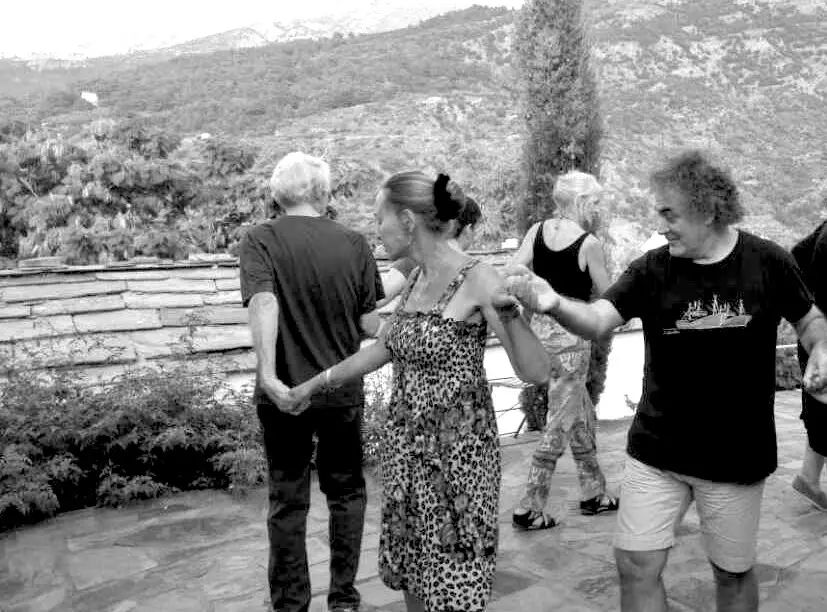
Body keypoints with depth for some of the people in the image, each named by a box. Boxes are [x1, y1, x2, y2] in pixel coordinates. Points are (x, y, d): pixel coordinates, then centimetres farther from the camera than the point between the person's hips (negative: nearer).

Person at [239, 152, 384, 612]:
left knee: (288, 500, 13)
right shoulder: (354, 243, -4)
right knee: (346, 492, 18)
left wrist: (268, 373, -30)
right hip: (343, 390, 1)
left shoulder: (261, 240, -8)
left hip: (286, 393, -1)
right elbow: (370, 324, -4)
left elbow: (263, 302, -25)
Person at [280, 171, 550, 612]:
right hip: (406, 448, 7)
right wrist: (315, 383, 28)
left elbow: (536, 372, -19)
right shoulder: (416, 279, 6)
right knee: (410, 575, 17)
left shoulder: (476, 280, -16)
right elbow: (385, 348, 22)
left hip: (456, 452, -7)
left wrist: (509, 313, -36)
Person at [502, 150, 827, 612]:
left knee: (734, 574, 15)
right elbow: (598, 320, -19)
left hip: (737, 455, -1)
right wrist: (554, 304, -39)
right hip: (656, 452, 1)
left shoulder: (768, 262, -7)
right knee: (636, 565, 3)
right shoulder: (652, 271, -6)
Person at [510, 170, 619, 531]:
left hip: (539, 329, 7)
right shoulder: (589, 244, -13)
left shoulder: (537, 231, 2)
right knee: (560, 425, 3)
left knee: (583, 416, 20)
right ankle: (529, 510, 8)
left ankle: (593, 494, 32)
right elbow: (607, 297, -3)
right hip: (570, 338, -7)